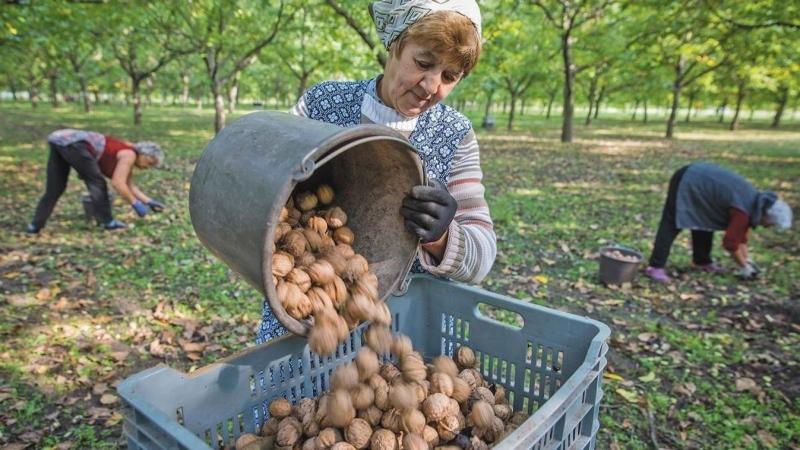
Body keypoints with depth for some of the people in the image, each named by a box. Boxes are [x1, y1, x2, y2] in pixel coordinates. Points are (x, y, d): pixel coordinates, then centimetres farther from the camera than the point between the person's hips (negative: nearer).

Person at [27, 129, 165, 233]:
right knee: (96, 181, 2)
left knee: (54, 189, 13)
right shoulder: (130, 154, -4)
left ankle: (35, 225, 12)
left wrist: (149, 201, 25)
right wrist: (135, 204, -4)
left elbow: (129, 186, 26)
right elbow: (117, 183, -13)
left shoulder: (126, 155, 22)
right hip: (72, 143, -9)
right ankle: (107, 221, 6)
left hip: (58, 140, 9)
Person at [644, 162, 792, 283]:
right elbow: (730, 242, -17)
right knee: (671, 226, -13)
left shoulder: (754, 201, 6)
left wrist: (747, 260, 16)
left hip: (697, 179, 10)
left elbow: (740, 235, 16)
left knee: (705, 223, 17)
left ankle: (701, 261, 27)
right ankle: (655, 267, -16)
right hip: (687, 183, -10)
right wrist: (744, 266, -4)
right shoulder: (743, 210, -22)